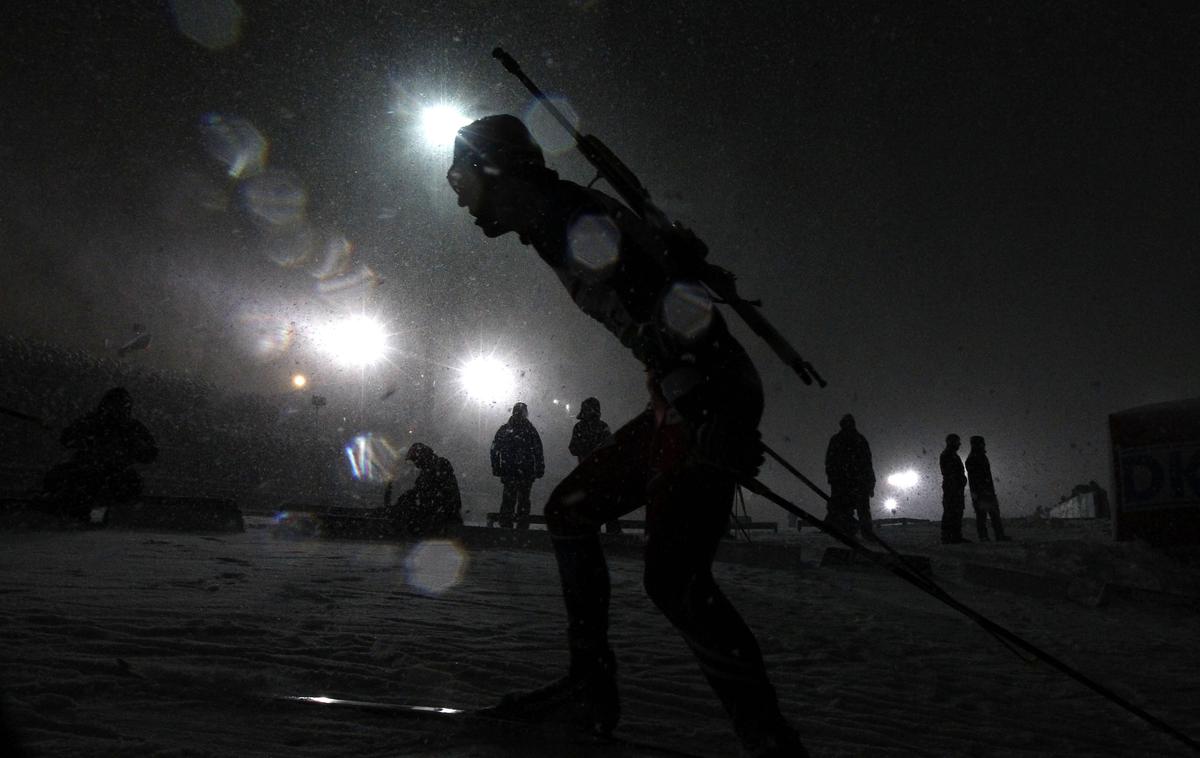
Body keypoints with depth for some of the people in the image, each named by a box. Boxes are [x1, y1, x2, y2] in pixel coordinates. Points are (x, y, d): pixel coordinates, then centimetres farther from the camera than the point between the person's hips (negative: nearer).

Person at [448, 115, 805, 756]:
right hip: (678, 401, 11)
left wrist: (720, 417, -22)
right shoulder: (559, 227, 17)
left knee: (672, 578, -20)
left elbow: (681, 305, -21)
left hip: (712, 402, -11)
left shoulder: (580, 222, -15)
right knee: (569, 510, 15)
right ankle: (591, 690, 20)